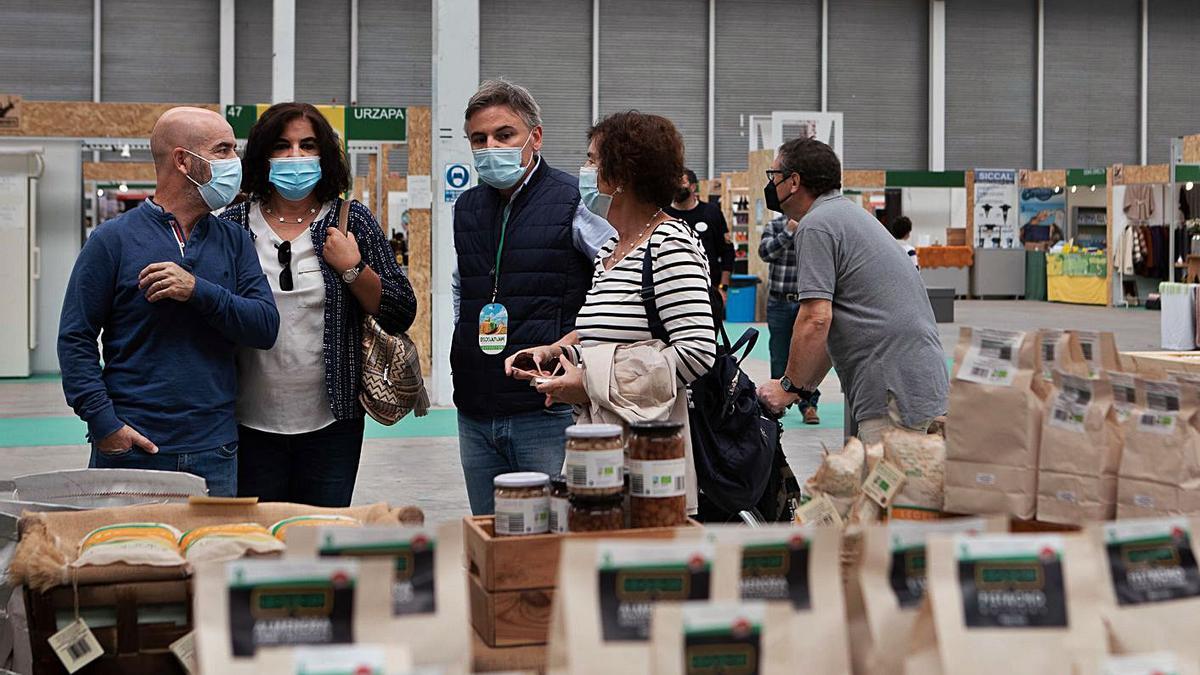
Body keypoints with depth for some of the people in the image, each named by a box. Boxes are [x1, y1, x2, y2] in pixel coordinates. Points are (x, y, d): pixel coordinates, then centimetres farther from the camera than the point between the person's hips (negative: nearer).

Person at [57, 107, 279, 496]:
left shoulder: (234, 241, 10)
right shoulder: (113, 240, -1)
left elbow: (266, 327, 0)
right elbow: (75, 339, -2)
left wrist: (199, 291, -15)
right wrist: (104, 423, -12)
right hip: (131, 450, -3)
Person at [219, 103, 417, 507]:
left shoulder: (352, 221, 4)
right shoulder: (233, 226, 4)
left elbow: (401, 315, 1)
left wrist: (353, 269, -11)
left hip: (331, 424, 0)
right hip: (252, 424, 0)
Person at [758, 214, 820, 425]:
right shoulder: (775, 225, 5)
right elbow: (765, 252, -11)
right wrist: (789, 231, -19)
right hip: (780, 302, 1)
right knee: (779, 355, 10)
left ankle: (808, 403, -3)